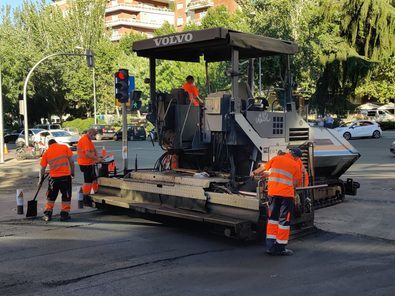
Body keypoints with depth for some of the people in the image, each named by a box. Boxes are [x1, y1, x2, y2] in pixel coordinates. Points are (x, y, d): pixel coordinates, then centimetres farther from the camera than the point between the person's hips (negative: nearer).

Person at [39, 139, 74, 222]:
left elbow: (42, 168, 11)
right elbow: (71, 161, 0)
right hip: (66, 175, -1)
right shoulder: (64, 147, 5)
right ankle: (64, 214, 9)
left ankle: (48, 214, 14)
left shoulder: (46, 152, 9)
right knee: (66, 196, 9)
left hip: (54, 177, 1)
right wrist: (72, 172, 10)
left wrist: (41, 179, 22)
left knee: (51, 196, 14)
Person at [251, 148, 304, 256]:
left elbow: (263, 168, 22)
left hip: (272, 192, 4)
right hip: (287, 194, -3)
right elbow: (295, 183, 3)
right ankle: (280, 248, 10)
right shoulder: (296, 165, 2)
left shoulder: (276, 158, 9)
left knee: (272, 218, 16)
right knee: (284, 220, 5)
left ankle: (270, 246, 17)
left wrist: (254, 173, 41)